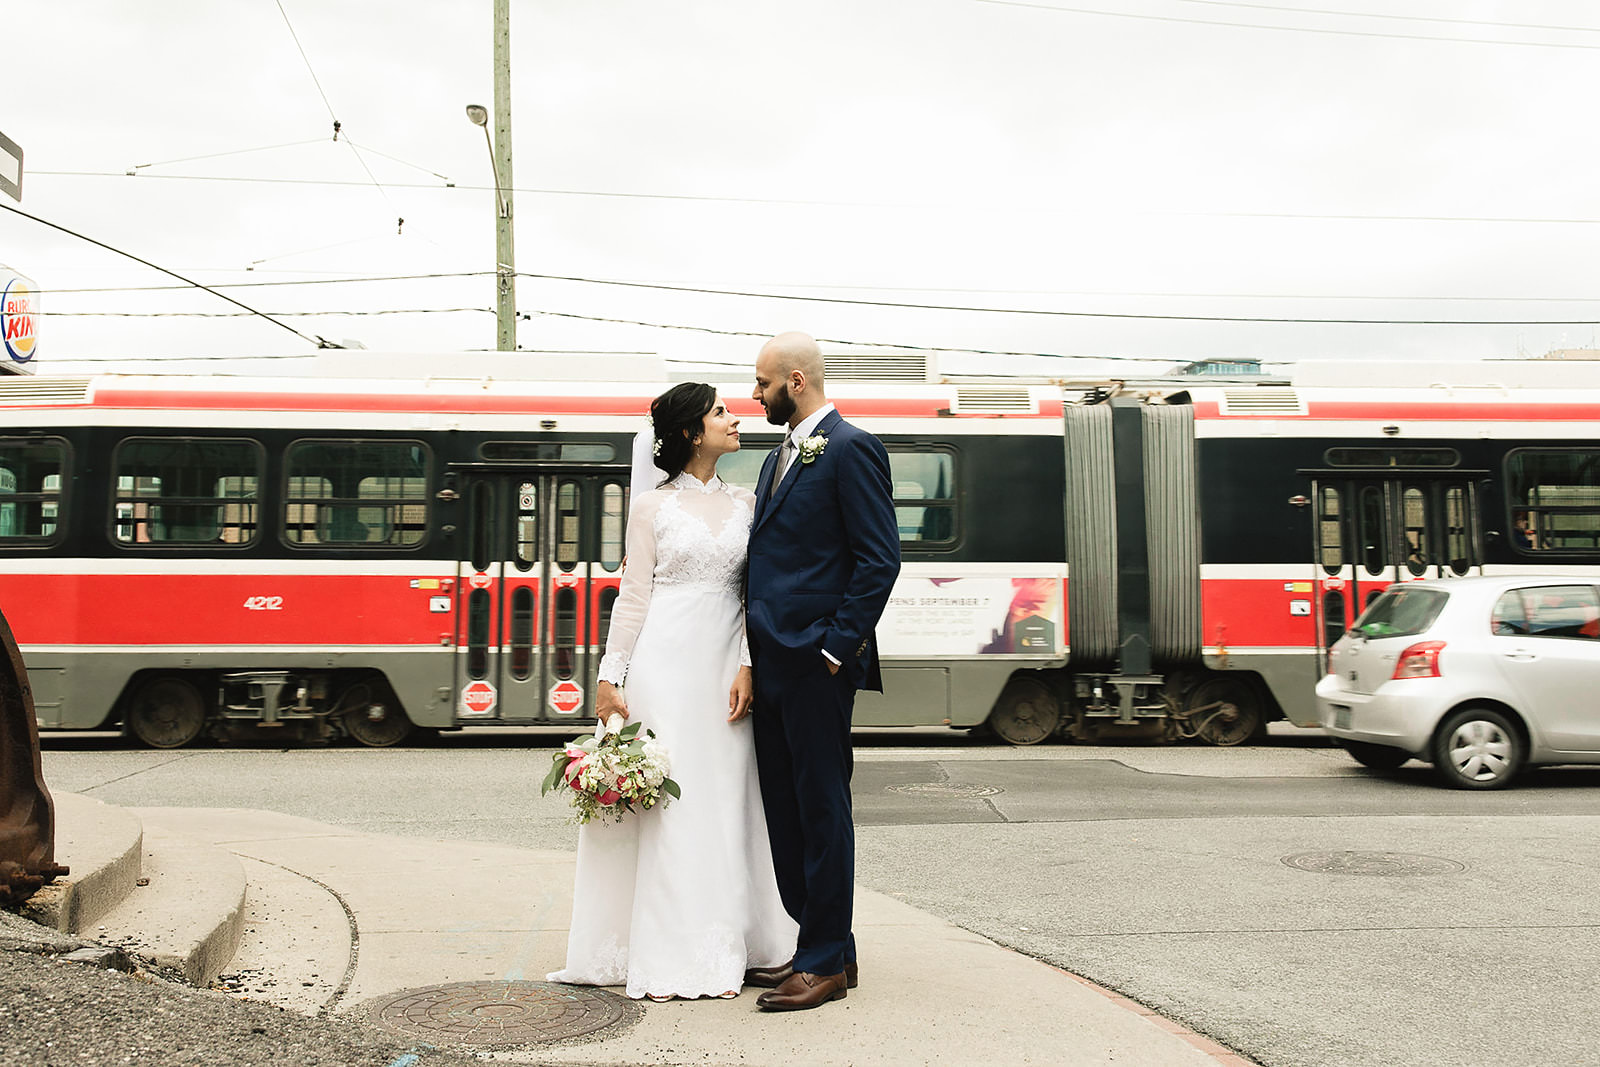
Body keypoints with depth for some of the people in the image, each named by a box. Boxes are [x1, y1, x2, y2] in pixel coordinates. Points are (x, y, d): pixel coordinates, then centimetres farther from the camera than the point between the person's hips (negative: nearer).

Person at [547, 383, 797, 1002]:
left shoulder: (745, 504, 11)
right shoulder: (653, 505, 2)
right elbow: (633, 594, 0)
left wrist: (748, 666, -4)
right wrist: (609, 678, -5)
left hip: (723, 665, 3)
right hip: (664, 661, -3)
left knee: (723, 802, 6)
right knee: (660, 800, -1)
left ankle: (720, 950, 17)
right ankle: (664, 958, 8)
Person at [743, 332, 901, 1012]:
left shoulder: (850, 449, -9)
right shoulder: (780, 456, 19)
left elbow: (880, 560, -14)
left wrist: (836, 645, -16)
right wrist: (756, 652, 15)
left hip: (816, 662, -9)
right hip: (774, 662, 9)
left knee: (821, 808, -1)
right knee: (784, 809, 13)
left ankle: (827, 962, 10)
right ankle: (820, 946, 25)